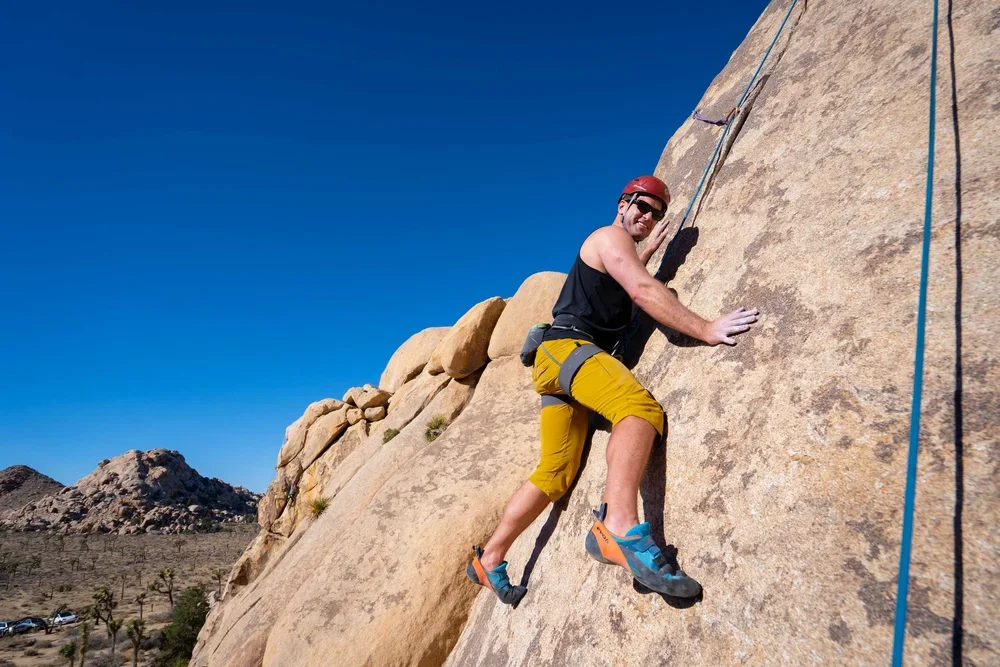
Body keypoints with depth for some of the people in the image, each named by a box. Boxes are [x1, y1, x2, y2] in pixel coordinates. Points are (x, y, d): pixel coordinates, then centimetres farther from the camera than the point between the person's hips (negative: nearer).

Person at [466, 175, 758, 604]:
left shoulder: (618, 251, 31)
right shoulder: (610, 235, 1)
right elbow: (643, 290, -18)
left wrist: (648, 252, 56)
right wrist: (706, 329, -23)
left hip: (559, 360, 10)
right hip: (566, 345, -10)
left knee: (555, 475, 4)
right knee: (641, 407, -34)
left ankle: (489, 559, 11)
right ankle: (619, 525, -52)